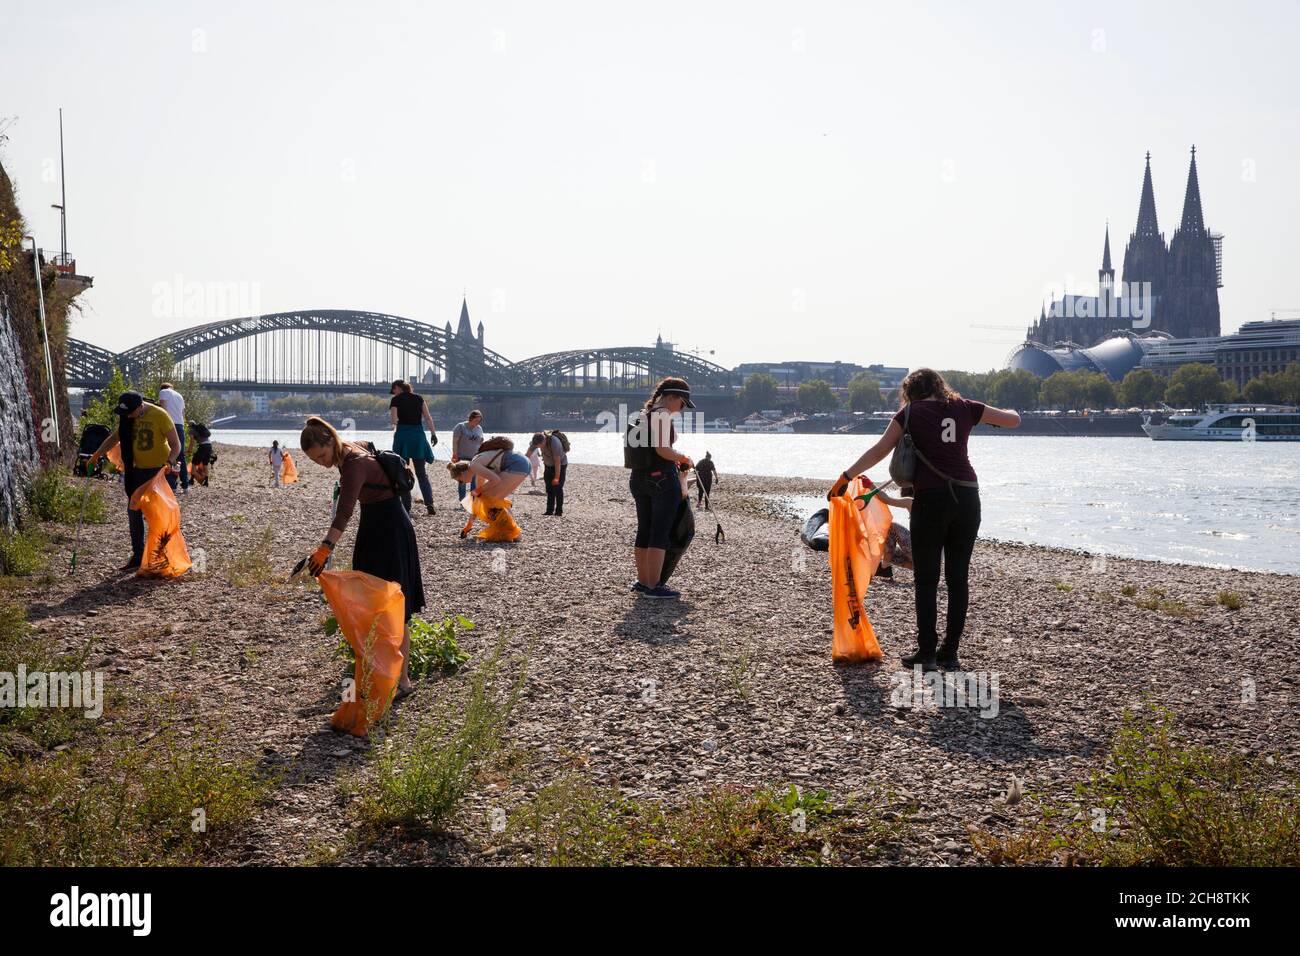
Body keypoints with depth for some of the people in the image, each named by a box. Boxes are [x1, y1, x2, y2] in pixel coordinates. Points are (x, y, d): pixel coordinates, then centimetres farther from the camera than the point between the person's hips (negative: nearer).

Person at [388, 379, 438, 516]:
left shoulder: (396, 400, 0)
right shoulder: (419, 398, 10)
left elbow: (393, 420, -9)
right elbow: (428, 418, 4)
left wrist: (396, 424, 13)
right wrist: (433, 434, 4)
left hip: (402, 434, -3)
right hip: (418, 434, 3)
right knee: (421, 472, 8)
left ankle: (406, 506, 0)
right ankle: (429, 504, -7)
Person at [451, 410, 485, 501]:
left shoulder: (479, 428, 9)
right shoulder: (461, 427, -6)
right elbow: (455, 442, -7)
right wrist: (455, 455, -12)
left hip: (474, 458, 4)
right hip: (462, 458, -4)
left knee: (474, 480, 5)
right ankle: (462, 502, 6)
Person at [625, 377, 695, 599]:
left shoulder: (641, 414, 14)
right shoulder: (662, 415, -13)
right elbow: (662, 449, -22)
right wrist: (682, 457, -6)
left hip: (638, 478, 9)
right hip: (662, 478, -9)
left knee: (644, 531, 14)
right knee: (660, 534, -5)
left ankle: (643, 581, 22)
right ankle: (654, 586, -5)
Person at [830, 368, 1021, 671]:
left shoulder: (911, 412, 3)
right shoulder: (964, 408, 10)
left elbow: (879, 451, 3)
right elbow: (1014, 420, 16)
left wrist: (845, 477, 10)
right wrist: (1010, 411, 39)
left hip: (931, 499, -3)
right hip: (966, 498, 3)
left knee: (926, 580, 3)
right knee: (958, 578, 9)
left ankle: (927, 653, 2)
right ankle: (950, 653, 12)